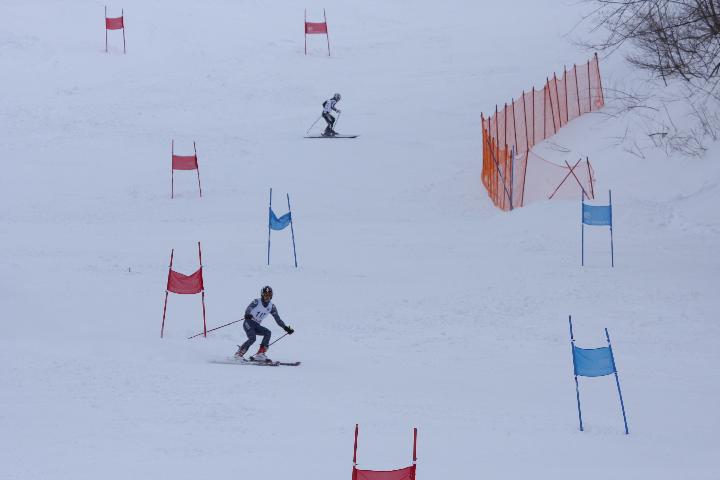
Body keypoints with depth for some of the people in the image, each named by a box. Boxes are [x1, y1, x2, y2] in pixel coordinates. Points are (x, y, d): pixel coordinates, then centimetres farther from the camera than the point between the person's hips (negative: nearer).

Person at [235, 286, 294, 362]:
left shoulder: (271, 306, 6)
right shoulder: (256, 302, -8)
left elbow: (278, 319, 7)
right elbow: (249, 308, -24)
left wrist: (286, 328, -4)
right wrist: (247, 315, -47)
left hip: (256, 325, 5)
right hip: (248, 323, -5)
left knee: (268, 333, -20)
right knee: (252, 338, -28)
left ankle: (260, 355, -23)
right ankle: (239, 353, -15)